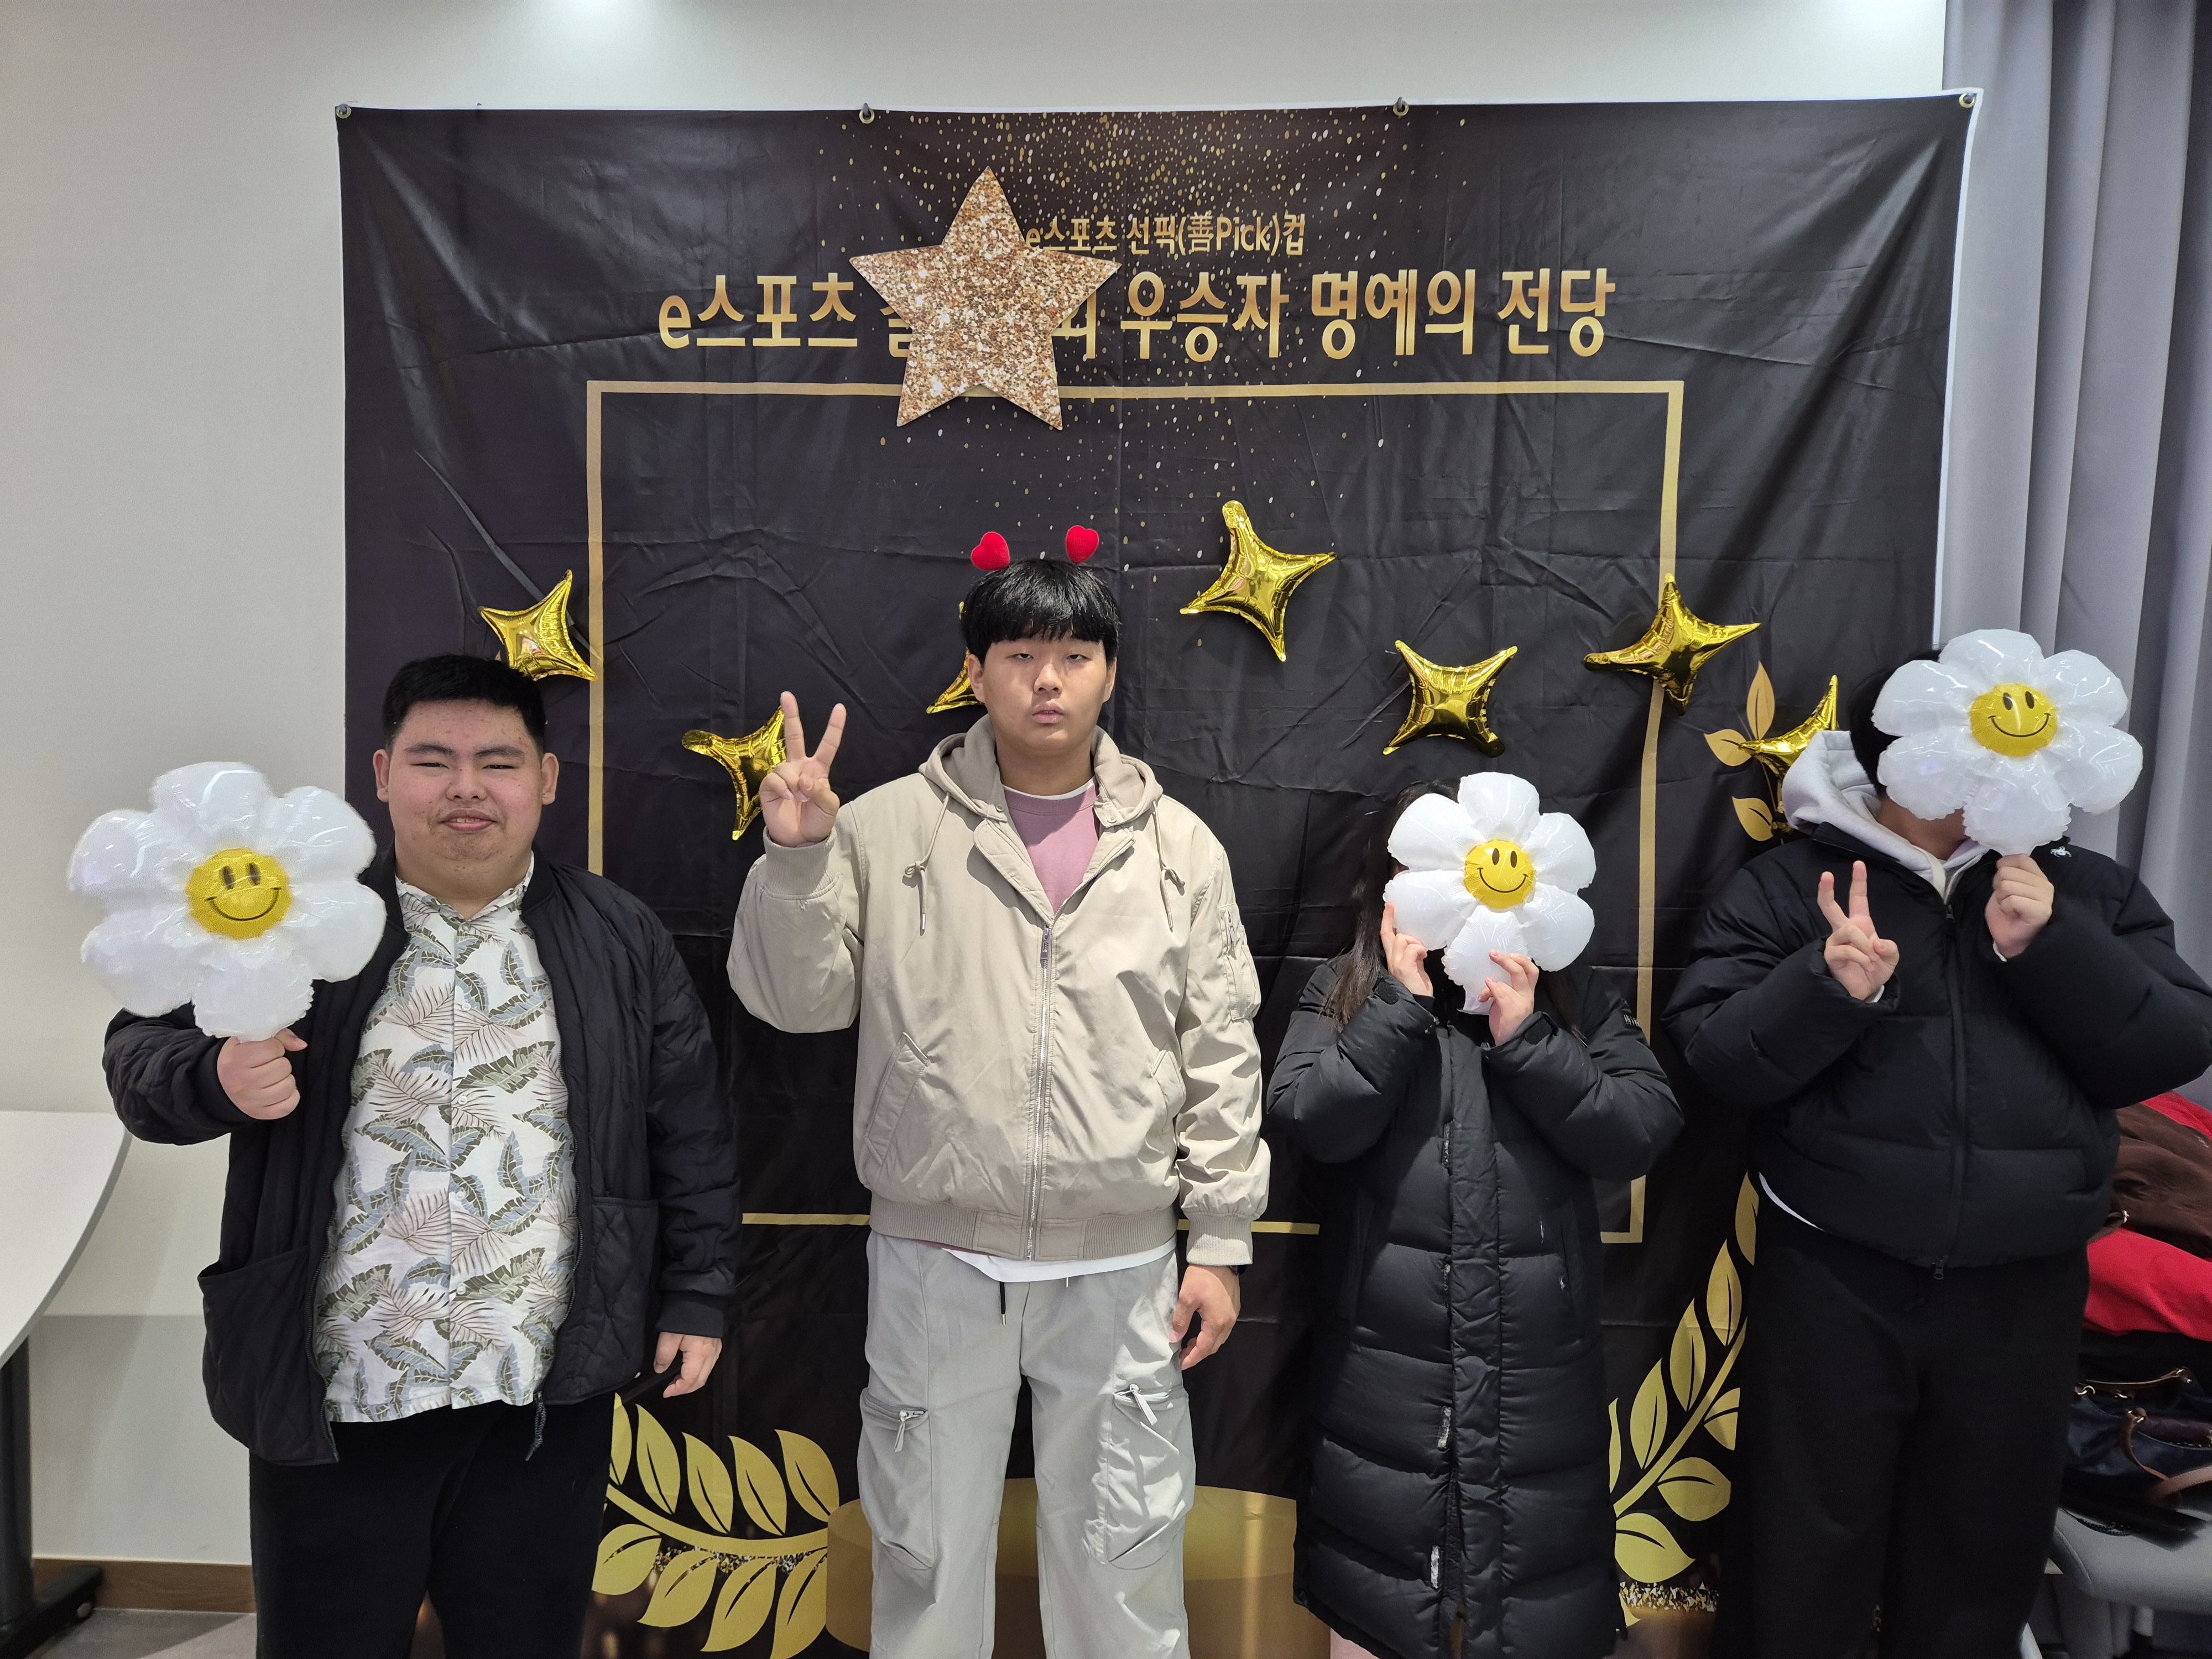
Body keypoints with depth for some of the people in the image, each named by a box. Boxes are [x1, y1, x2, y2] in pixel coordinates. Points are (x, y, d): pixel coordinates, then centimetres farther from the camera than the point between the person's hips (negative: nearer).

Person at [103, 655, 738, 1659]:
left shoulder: (620, 941, 2)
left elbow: (689, 1133, 5)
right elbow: (141, 1053, 2)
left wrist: (697, 1297, 4)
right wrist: (218, 1078, -21)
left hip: (546, 1398, 1)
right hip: (330, 1398, 0)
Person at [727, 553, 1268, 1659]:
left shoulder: (1179, 847, 1)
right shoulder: (888, 830, -3)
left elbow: (1222, 1058, 2)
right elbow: (796, 1000, -2)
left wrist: (1220, 1244, 1)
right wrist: (796, 856, -17)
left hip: (1120, 1267, 1)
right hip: (935, 1262, 0)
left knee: (1124, 1562, 15)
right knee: (926, 1546, 16)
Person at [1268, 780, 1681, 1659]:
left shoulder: (1575, 999, 4)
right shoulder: (1341, 993, 1)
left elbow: (1640, 1133, -6)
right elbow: (1313, 1121, -13)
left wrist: (1525, 1034, -14)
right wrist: (1404, 1002, -14)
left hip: (1540, 1372, 1)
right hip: (1385, 1372, -1)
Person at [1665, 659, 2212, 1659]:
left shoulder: (2085, 888, 8)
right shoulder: (1792, 883, -2)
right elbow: (1711, 1052, -8)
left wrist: (2048, 946, -14)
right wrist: (1830, 985, -25)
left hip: (2021, 1286, 3)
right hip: (1834, 1278, -3)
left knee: (1984, 1557, 18)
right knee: (1804, 1559, 8)